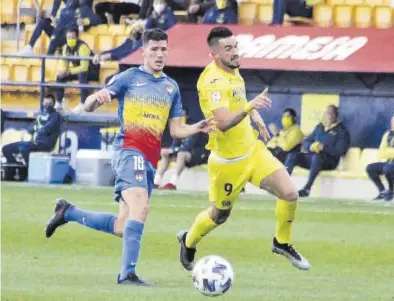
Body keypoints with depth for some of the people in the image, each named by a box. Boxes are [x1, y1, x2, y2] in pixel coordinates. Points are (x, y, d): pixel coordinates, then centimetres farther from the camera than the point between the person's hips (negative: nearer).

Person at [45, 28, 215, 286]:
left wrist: (198, 128, -2)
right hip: (129, 149, -7)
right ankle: (128, 273, -31)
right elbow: (88, 107, -1)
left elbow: (176, 129, 18)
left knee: (124, 227, 9)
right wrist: (97, 98, -25)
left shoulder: (171, 87, 17)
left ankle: (68, 212, 29)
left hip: (151, 159, 7)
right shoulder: (129, 78, 1)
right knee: (140, 207, -29)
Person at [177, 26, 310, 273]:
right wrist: (249, 107, -51)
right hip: (228, 160, -7)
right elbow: (222, 122, -38)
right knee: (219, 216, 12)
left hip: (253, 150, 7)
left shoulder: (233, 70, 3)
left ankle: (282, 243, 14)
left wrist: (254, 114, 12)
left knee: (289, 194, -9)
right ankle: (188, 241, 43)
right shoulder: (213, 81, -25)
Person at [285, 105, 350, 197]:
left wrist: (324, 148, -20)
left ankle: (307, 189, -45)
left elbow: (341, 150, -9)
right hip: (312, 157, 6)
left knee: (317, 157, -40)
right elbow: (306, 142, 19)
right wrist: (310, 146, -5)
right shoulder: (319, 127, 20)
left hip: (330, 161, -6)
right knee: (292, 156, -17)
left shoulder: (341, 130, 4)